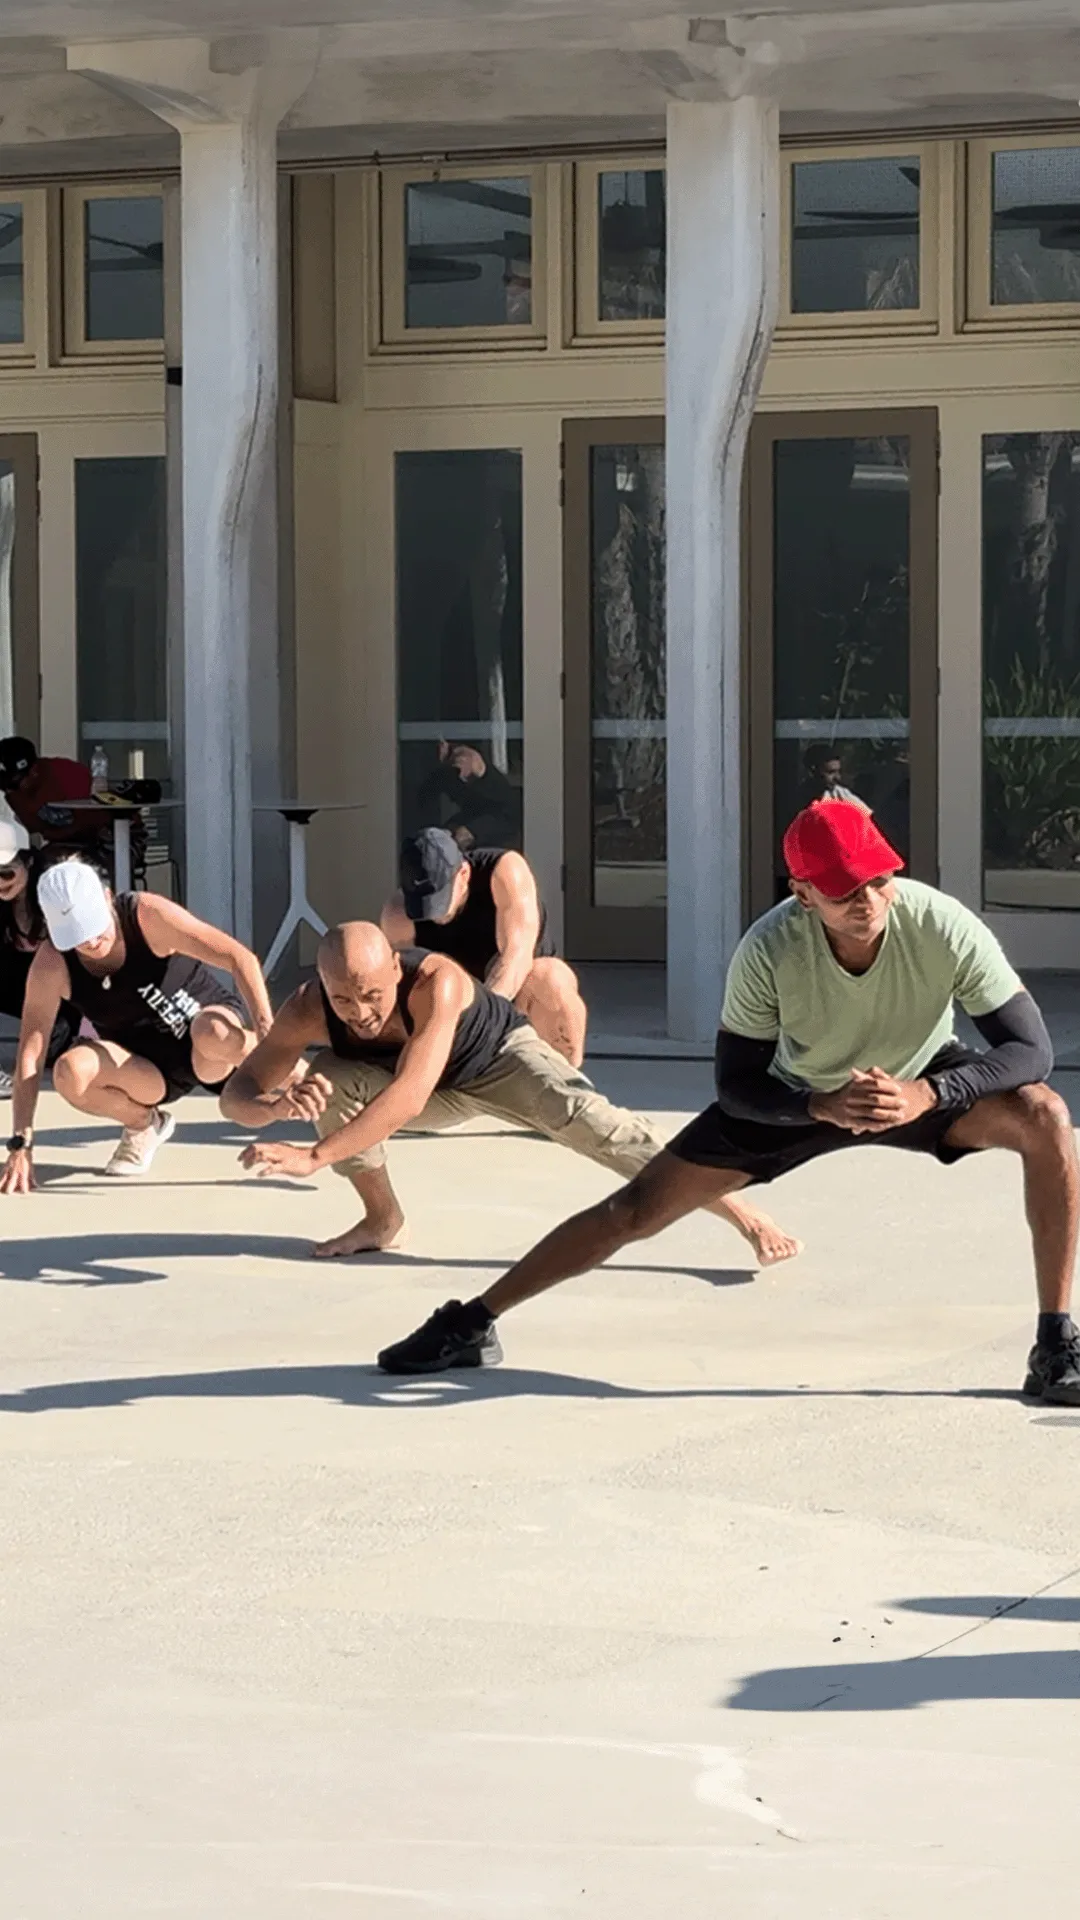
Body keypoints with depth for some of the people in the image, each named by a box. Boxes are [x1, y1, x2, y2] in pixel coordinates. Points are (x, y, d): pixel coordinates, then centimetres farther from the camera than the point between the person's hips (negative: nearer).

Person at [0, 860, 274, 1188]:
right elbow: (31, 1052, -21)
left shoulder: (147, 916, -24)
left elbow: (241, 958, -28)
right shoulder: (52, 965, -19)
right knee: (70, 1074, -29)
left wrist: (268, 1036, -41)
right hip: (150, 1071, 3)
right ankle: (145, 1124, 3)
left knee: (213, 1033, -40)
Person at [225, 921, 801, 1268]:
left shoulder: (436, 983, -43)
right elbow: (235, 1095, -25)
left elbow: (408, 1099, -51)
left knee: (588, 1121, -29)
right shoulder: (309, 1009, -29)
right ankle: (383, 1219, -1)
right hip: (441, 1094, 4)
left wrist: (313, 1158, -58)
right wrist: (278, 1105, -50)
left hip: (500, 1056, -4)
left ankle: (743, 1213, -29)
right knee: (333, 1081, -25)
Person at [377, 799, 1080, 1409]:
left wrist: (926, 1095, -45)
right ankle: (471, 1324, 13)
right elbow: (737, 1087, -22)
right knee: (639, 1208, -3)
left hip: (923, 1081, 0)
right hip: (801, 1094, 0)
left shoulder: (944, 929, -34)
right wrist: (823, 1106, -41)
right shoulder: (768, 952, -32)